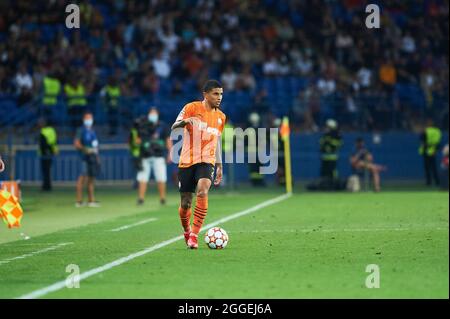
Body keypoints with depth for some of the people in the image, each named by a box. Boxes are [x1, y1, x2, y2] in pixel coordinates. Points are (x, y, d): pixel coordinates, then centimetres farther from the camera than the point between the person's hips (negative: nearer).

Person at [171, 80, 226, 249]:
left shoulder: (220, 116, 12)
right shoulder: (192, 108, -3)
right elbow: (173, 127, -10)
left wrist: (219, 165, 23)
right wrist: (183, 122, -33)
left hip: (207, 161, 2)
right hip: (187, 161, -2)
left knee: (202, 191, -27)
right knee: (185, 204, 2)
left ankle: (194, 235, -24)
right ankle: (186, 231, 34)